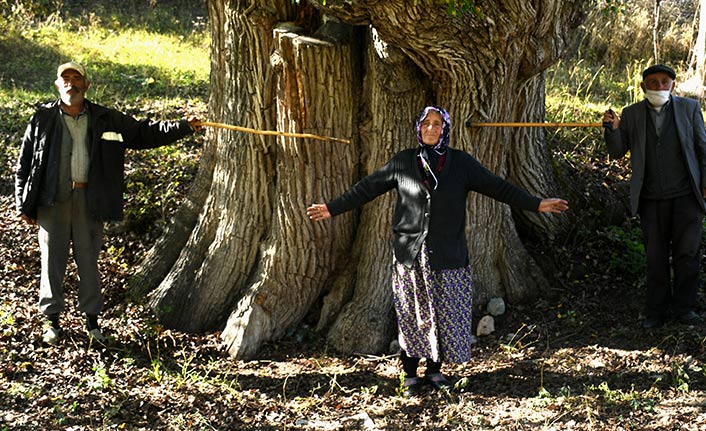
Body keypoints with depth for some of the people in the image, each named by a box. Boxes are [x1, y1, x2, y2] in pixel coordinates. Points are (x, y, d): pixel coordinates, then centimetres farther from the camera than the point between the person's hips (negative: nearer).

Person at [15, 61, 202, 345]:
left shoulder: (105, 119, 5)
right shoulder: (43, 119, 2)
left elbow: (143, 134, 8)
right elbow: (24, 164, 5)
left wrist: (182, 127, -2)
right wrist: (24, 205, 3)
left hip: (89, 199, 1)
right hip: (52, 200, -1)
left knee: (88, 259, 7)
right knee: (53, 259, 5)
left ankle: (92, 319, 20)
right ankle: (52, 320, 18)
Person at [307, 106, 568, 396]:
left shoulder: (461, 163, 2)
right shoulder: (403, 162, 3)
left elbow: (498, 187, 2)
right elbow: (367, 188, 7)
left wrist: (537, 205, -4)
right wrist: (333, 208, 5)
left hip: (447, 255, 1)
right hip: (409, 253, 0)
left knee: (445, 315, 4)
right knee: (411, 315, 5)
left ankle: (435, 370, 22)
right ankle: (410, 375, 18)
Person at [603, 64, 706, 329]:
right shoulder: (632, 114, 6)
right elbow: (617, 153, 4)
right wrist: (613, 129, -15)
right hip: (651, 199, 1)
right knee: (656, 256, 6)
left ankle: (684, 307, 15)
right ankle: (657, 310, 16)